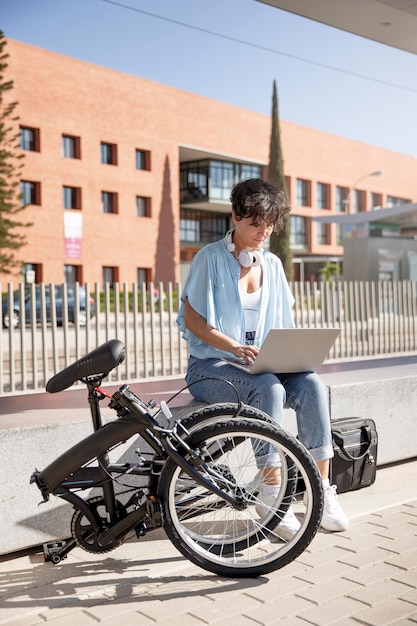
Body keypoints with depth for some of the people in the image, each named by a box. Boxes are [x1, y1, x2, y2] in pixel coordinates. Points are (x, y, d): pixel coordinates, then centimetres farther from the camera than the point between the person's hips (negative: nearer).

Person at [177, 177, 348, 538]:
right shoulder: (211, 258, -4)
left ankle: (322, 490, -18)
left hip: (261, 365, 5)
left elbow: (281, 325, 14)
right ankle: (272, 494, -26)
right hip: (211, 368, -5)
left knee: (312, 384, -23)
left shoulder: (272, 265, 12)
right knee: (268, 389, -34)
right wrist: (235, 347, -24)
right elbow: (192, 320, -9)